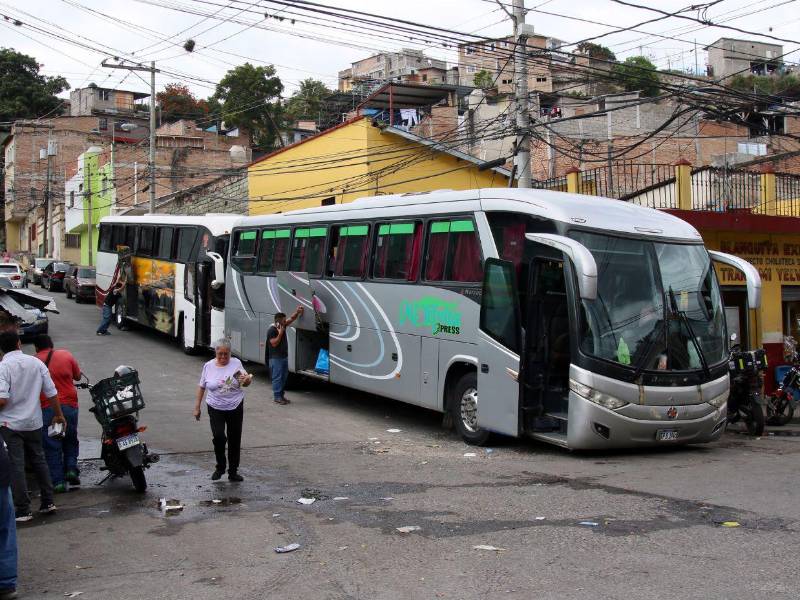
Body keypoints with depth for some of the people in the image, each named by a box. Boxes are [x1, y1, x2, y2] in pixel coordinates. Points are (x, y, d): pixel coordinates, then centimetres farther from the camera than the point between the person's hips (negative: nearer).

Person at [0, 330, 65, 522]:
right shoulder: (36, 362, -1)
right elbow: (52, 393, 1)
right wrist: (59, 415, 14)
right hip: (33, 422, 5)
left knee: (16, 465, 1)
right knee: (38, 460, 18)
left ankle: (23, 510, 3)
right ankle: (48, 502, 22)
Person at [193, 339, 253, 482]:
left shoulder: (236, 363, -2)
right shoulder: (208, 366, 0)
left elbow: (245, 384, 0)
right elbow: (201, 387, 7)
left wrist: (247, 379, -24)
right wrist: (197, 407, 7)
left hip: (235, 407, 1)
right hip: (216, 408, -1)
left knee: (235, 440, 6)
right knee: (218, 437, -15)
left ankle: (233, 471, 18)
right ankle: (220, 467, 6)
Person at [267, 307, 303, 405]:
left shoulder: (282, 326, 7)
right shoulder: (271, 330, -16)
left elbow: (292, 318, 14)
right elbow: (274, 343, -21)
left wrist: (297, 312, -3)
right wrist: (280, 333, -23)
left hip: (284, 356, 9)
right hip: (276, 358, -9)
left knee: (283, 377, 13)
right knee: (277, 378, -5)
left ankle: (281, 395, 21)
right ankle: (277, 397, 0)